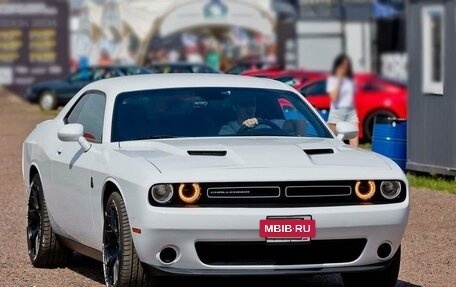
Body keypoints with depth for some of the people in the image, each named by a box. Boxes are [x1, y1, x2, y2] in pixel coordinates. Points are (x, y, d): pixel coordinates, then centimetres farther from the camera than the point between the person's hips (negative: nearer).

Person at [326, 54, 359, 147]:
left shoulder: (350, 79, 14)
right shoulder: (332, 79, 1)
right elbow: (334, 97, -11)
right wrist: (339, 79, -9)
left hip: (351, 111, 4)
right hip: (337, 112, -4)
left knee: (354, 144, -9)